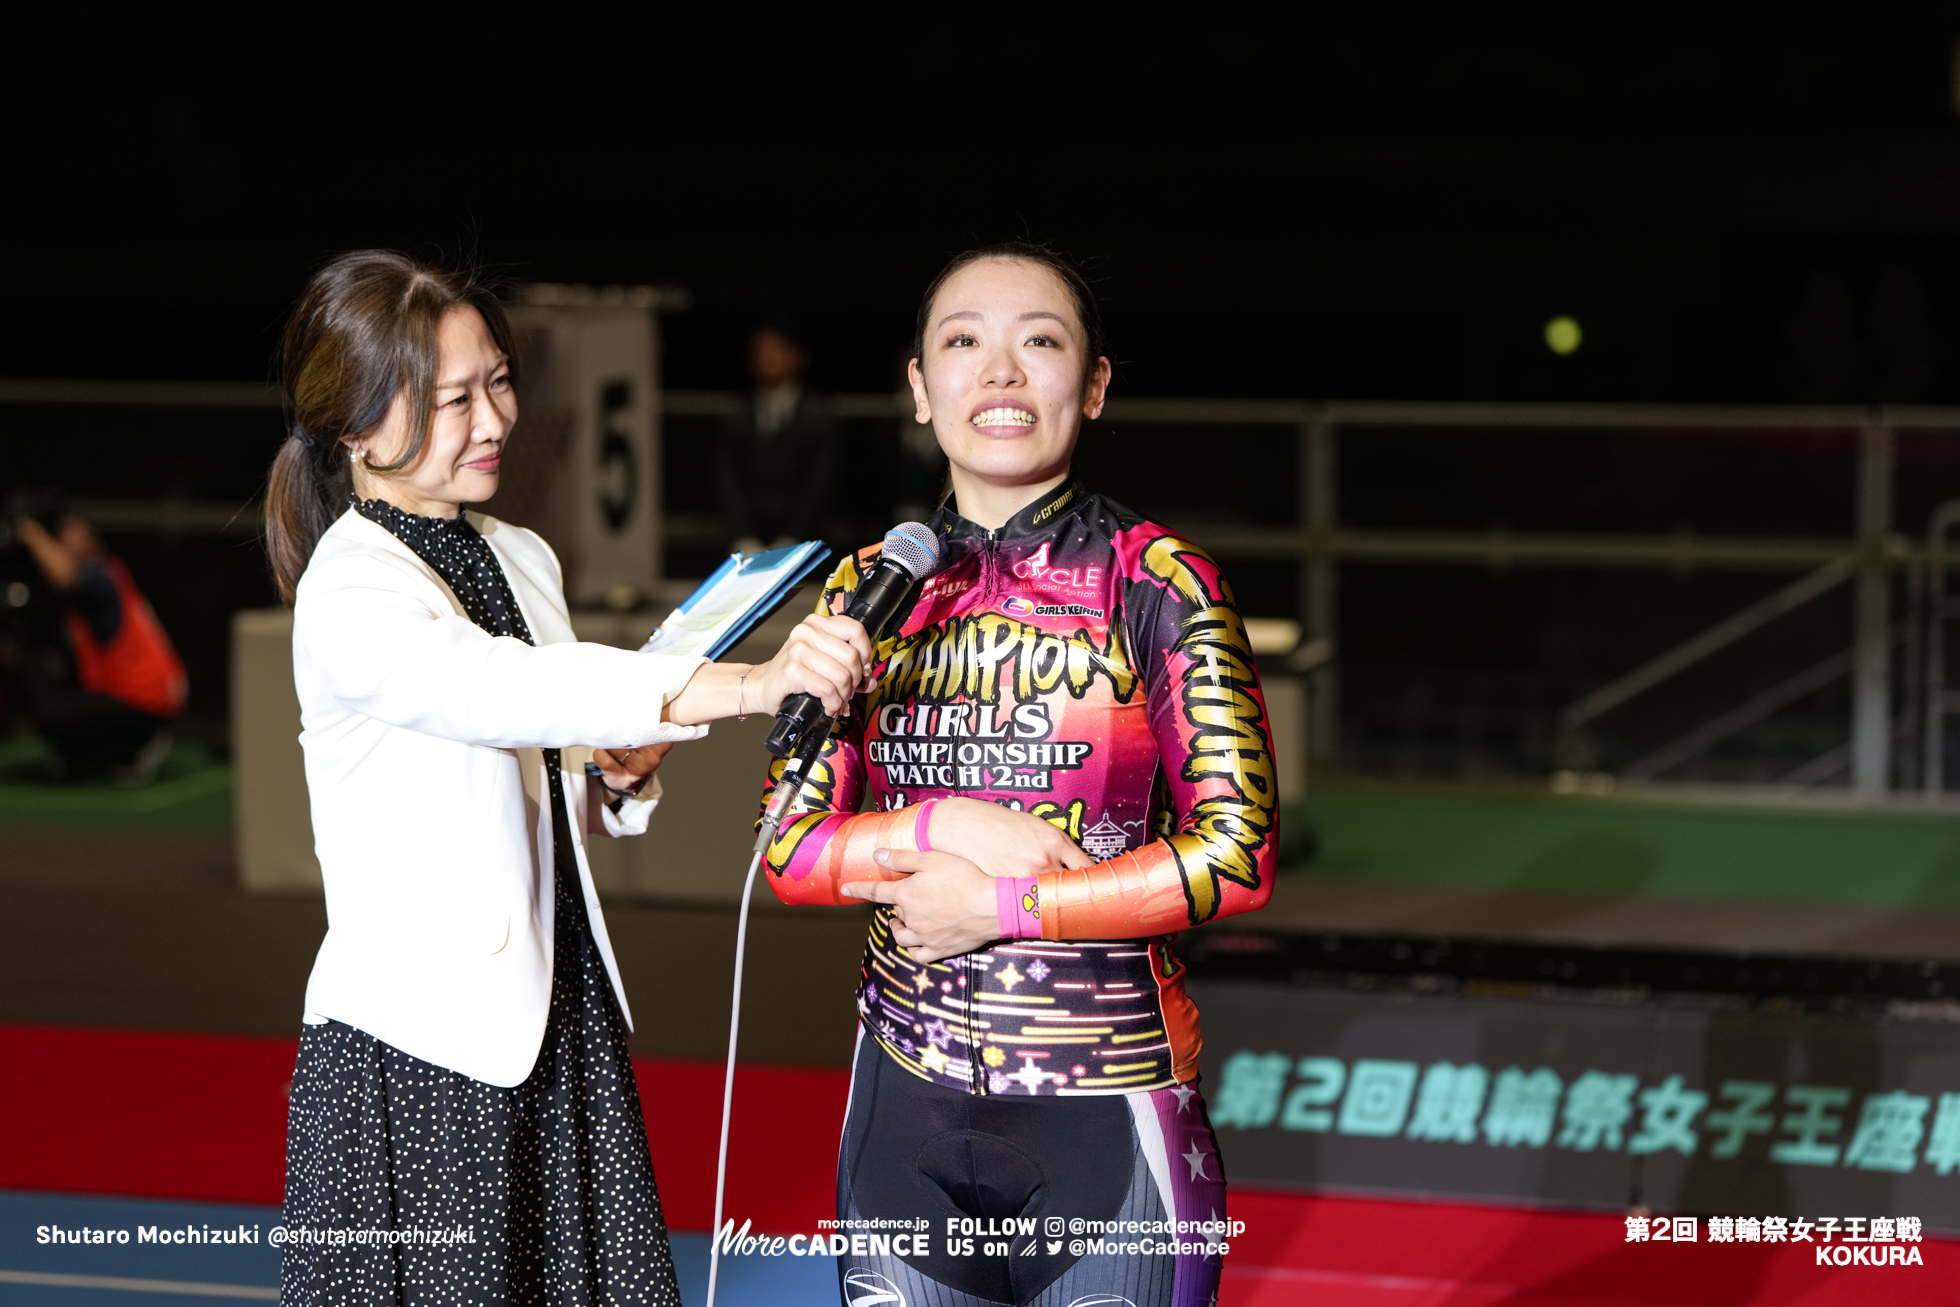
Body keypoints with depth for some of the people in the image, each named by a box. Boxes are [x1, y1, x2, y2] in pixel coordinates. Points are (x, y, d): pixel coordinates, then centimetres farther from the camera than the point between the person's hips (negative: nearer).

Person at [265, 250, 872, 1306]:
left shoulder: (522, 559, 11)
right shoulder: (349, 597, -14)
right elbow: (507, 690, -35)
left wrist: (618, 776, -3)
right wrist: (746, 685, -46)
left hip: (561, 1024, 7)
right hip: (417, 1052, -7)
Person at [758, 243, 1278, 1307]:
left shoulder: (1158, 582, -6)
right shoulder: (871, 589, 4)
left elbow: (1237, 857, -12)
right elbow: (788, 850, 2)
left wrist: (1000, 905, -14)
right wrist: (941, 827, -15)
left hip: (1111, 1111, -3)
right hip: (909, 1106, 3)